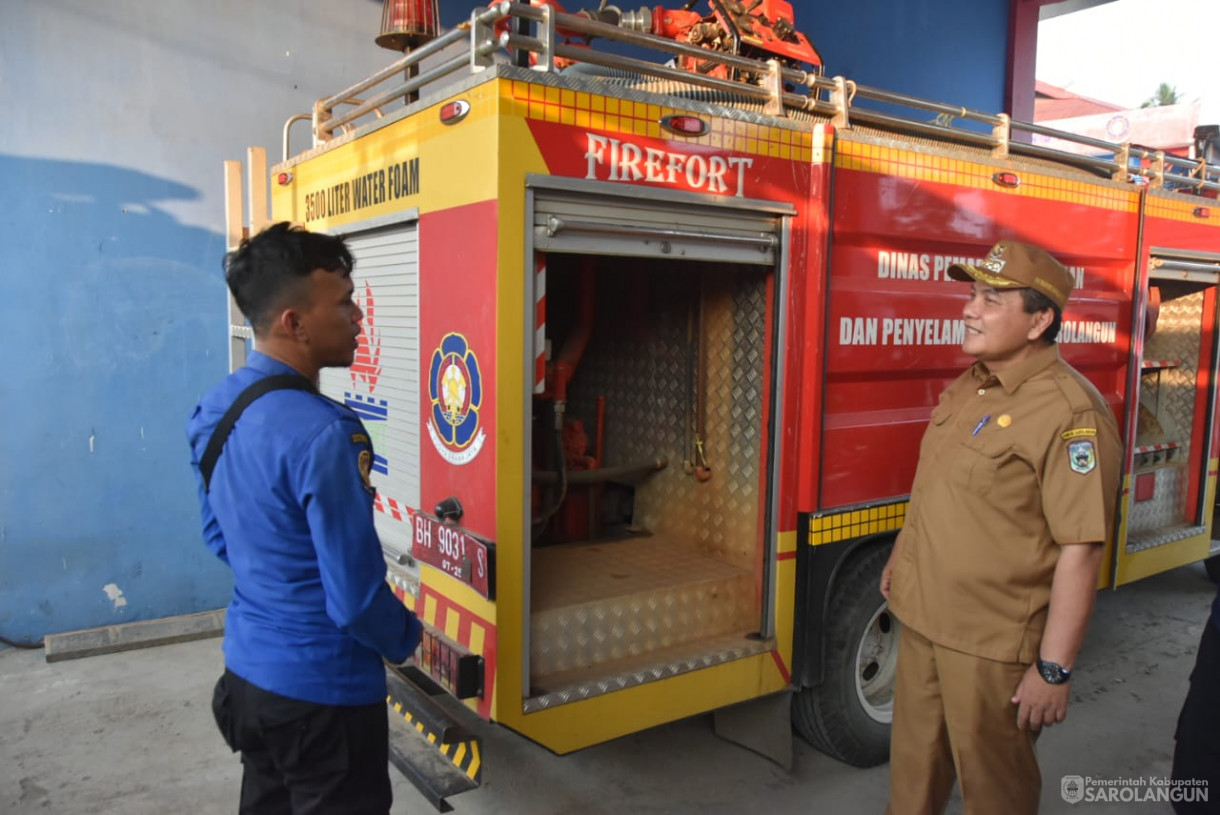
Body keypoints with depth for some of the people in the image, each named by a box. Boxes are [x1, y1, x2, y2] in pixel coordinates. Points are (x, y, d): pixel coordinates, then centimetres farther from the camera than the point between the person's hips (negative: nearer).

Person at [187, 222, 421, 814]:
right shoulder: (320, 434, -28)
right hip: (321, 689, -8)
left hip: (247, 669, 8)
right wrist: (405, 640, -5)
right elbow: (355, 596, -24)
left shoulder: (216, 410, -1)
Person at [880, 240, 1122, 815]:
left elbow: (1080, 551, -22)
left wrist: (1054, 670, -21)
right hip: (920, 616, 8)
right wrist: (900, 556, 23)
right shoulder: (968, 386, 7)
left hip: (991, 643, -7)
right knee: (914, 762, 22)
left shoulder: (1070, 412, -20)